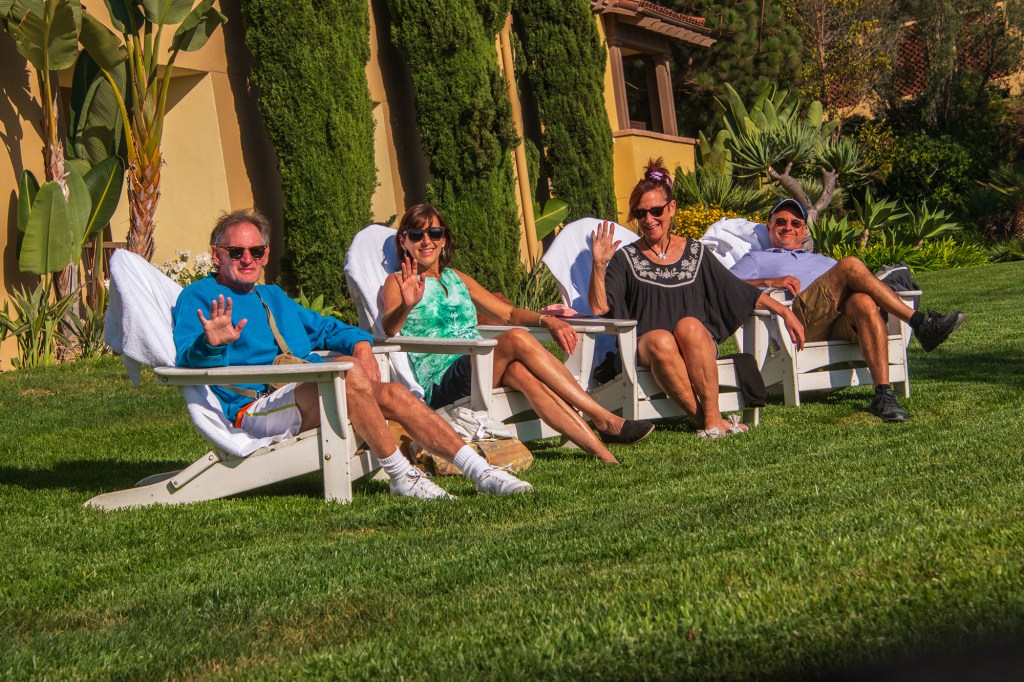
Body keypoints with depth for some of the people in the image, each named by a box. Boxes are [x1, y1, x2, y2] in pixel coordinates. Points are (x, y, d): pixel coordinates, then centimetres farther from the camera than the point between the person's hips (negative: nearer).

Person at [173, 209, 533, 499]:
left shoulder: (273, 297, 31)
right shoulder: (198, 297, 7)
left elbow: (327, 329, 36)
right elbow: (188, 358, -8)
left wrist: (361, 345, 13)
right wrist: (211, 344, -33)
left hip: (311, 394, 8)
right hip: (255, 407, -7)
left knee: (394, 394, -15)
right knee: (349, 371, -31)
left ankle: (480, 471, -18)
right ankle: (401, 476, -26)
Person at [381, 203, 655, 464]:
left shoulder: (457, 279, 25)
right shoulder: (398, 282, 7)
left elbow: (508, 313, 24)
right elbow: (389, 328, -13)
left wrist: (547, 320, 5)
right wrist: (407, 305, -35)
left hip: (480, 370, 5)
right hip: (440, 383, -5)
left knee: (520, 371, -32)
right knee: (517, 338, -28)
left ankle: (600, 450, -44)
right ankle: (605, 420, -29)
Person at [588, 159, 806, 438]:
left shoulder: (695, 252, 15)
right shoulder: (626, 259, 9)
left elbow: (742, 292, 18)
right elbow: (600, 308, -3)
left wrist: (785, 313, 13)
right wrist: (599, 265, -16)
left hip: (699, 347, 1)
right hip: (645, 348, -1)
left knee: (689, 325, -33)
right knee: (661, 340, -36)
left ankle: (712, 418, -29)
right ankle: (699, 417, -28)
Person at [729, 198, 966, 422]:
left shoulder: (823, 261, 43)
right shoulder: (757, 259, 32)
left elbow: (861, 285, 29)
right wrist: (770, 282, -6)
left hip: (839, 324, 4)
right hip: (797, 318, -4)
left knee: (864, 302, -34)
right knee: (850, 265, -24)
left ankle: (883, 393, -46)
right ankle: (920, 324, -30)